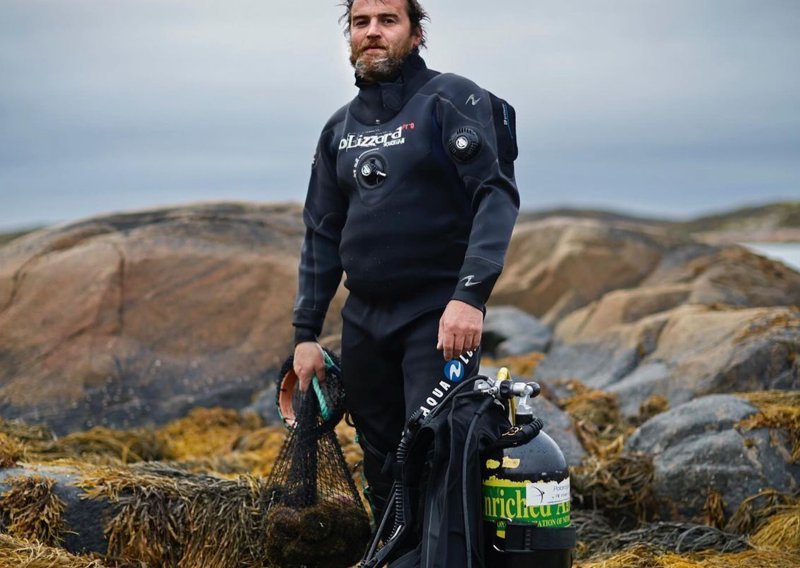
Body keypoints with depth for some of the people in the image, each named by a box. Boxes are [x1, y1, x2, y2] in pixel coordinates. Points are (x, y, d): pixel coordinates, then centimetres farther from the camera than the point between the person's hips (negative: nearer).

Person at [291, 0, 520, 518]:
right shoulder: (341, 127, 13)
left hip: (440, 317, -6)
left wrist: (471, 295, -26)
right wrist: (306, 333, 11)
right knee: (381, 469, 12)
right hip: (364, 319, 6)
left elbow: (497, 194, -15)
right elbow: (322, 235, 16)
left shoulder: (451, 99, -5)